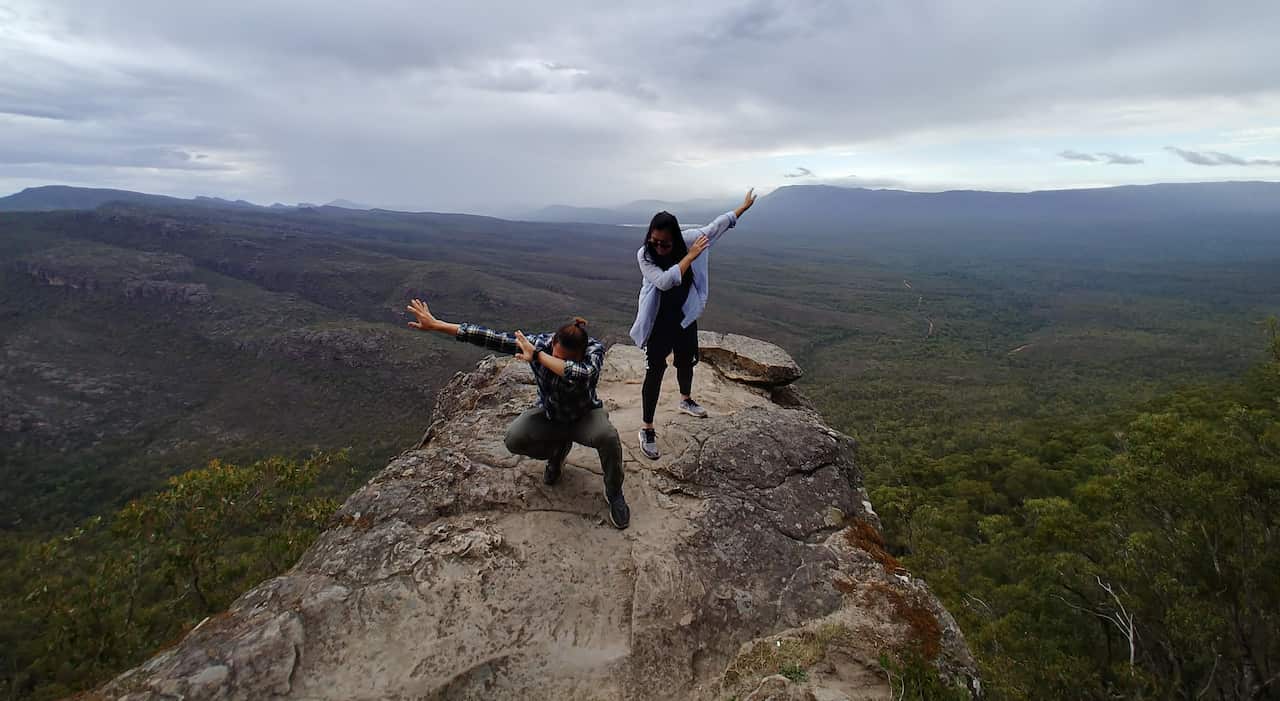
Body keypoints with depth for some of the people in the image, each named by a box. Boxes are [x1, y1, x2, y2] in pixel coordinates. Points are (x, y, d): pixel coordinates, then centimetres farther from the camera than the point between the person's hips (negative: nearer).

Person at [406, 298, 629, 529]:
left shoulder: (594, 349, -31)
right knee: (514, 439, -26)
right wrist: (436, 325, -29)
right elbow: (490, 338, -27)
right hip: (548, 415, 3)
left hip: (584, 416, -2)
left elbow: (583, 375, -54)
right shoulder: (538, 343, -25)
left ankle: (614, 494, -5)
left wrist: (539, 356, -48)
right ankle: (557, 450, 10)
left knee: (607, 436, -35)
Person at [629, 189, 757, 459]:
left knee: (687, 361, 23)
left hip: (685, 316, 5)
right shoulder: (644, 255, -24)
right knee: (655, 371, -4)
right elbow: (664, 281, -38)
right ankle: (647, 429, 6)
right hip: (658, 321, -5)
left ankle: (685, 400, 53)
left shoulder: (687, 240, -14)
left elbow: (716, 226, -1)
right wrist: (691, 256, -34)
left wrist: (744, 206, 9)